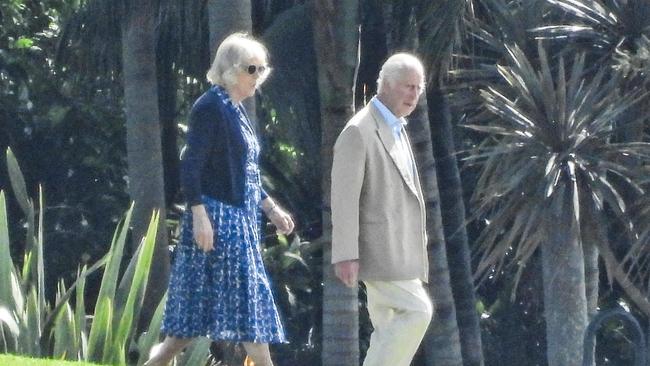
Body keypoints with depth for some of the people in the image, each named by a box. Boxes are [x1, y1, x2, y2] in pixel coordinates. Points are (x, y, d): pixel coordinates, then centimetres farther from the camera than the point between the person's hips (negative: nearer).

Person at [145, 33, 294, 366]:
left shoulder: (236, 110, 17)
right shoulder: (210, 107, -11)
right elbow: (191, 167, -17)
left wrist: (271, 208, 17)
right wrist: (199, 215, -23)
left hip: (240, 220, 9)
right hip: (217, 219, -9)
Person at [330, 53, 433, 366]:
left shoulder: (395, 130, 19)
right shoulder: (358, 131, -12)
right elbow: (344, 196, -16)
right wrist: (345, 255, -21)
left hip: (396, 251, 10)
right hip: (377, 249, -10)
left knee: (391, 331, 6)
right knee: (416, 313, -16)